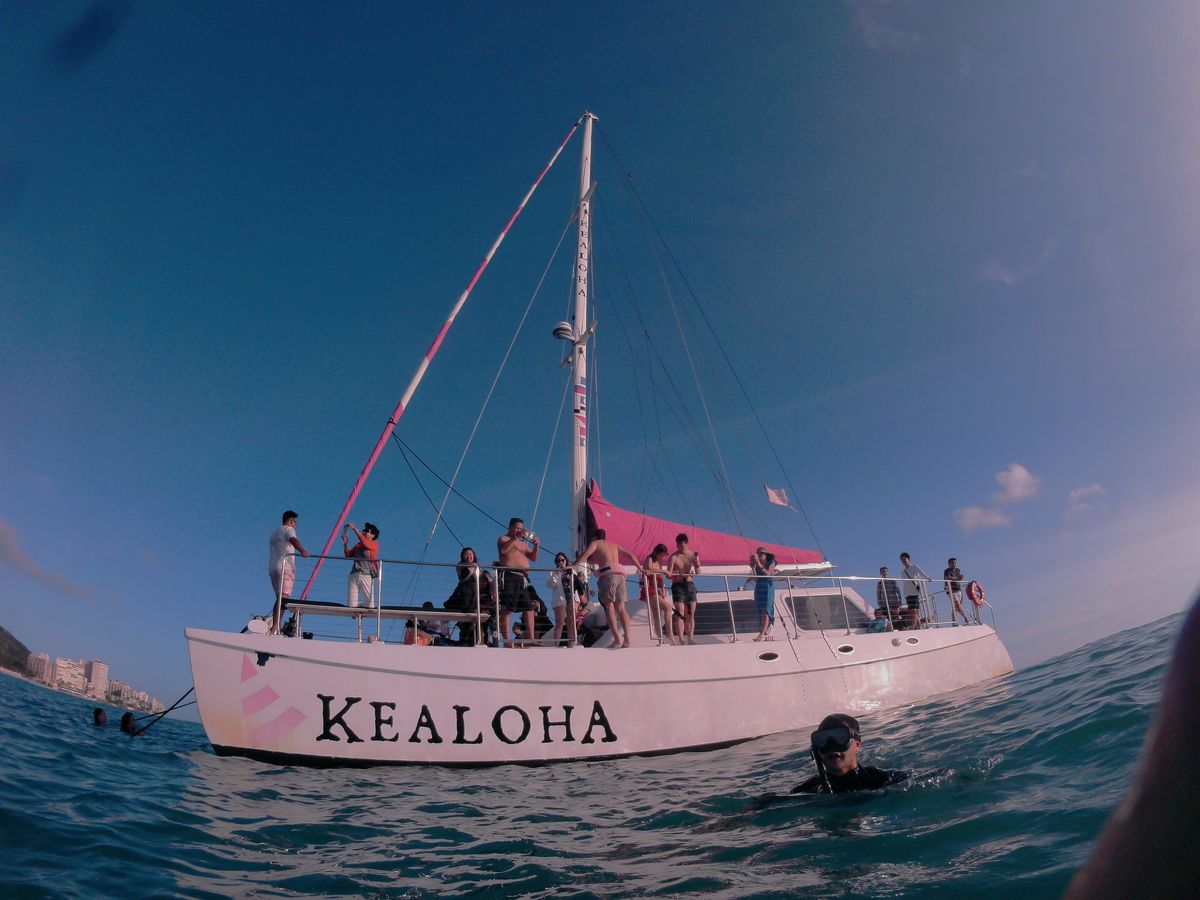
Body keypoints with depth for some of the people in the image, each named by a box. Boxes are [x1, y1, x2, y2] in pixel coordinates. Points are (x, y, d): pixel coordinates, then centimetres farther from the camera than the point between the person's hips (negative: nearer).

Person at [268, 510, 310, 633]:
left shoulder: (274, 533, 28)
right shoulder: (288, 529, 0)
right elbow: (293, 540, -23)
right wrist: (302, 550, -41)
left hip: (272, 568, 9)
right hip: (285, 567, -9)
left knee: (279, 598, 13)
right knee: (284, 598, -16)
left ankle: (274, 627, 9)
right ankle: (274, 628, -28)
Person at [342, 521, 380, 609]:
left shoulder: (374, 544, 3)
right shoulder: (358, 544, 21)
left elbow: (364, 542, -17)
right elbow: (348, 555, 21)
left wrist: (354, 529, -16)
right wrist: (346, 543, 7)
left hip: (366, 576, -5)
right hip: (354, 575, 5)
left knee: (370, 605, -5)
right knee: (351, 605, 1)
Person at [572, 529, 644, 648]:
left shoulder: (595, 543, 14)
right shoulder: (614, 545, 30)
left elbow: (585, 555, -4)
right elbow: (630, 555, 28)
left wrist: (571, 566, -8)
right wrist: (640, 569, 31)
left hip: (608, 573, -5)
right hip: (620, 573, 5)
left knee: (609, 607, -7)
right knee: (620, 607, 3)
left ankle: (617, 639, -19)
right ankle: (626, 638, -8)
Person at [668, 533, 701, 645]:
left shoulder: (692, 555, 7)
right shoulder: (673, 557, -5)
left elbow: (698, 572, 5)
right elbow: (669, 574, -10)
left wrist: (697, 564, -15)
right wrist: (677, 575, -30)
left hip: (690, 585, 4)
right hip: (678, 585, -4)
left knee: (691, 614, 3)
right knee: (680, 614, -12)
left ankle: (690, 638, 6)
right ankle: (681, 639, -15)